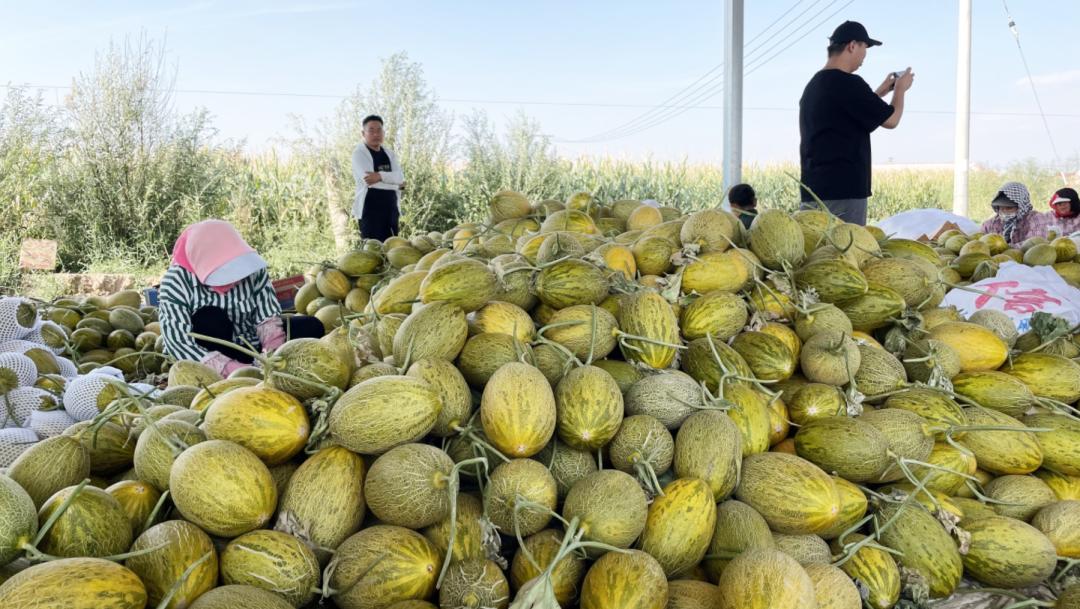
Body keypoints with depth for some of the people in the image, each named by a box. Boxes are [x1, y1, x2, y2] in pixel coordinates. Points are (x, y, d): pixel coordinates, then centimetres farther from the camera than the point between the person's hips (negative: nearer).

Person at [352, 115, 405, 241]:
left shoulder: (388, 153, 14)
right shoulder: (359, 153, -4)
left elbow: (400, 177, -2)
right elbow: (368, 180, -19)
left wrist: (380, 176, -21)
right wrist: (395, 183, -9)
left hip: (390, 208, 6)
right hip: (369, 209, -6)